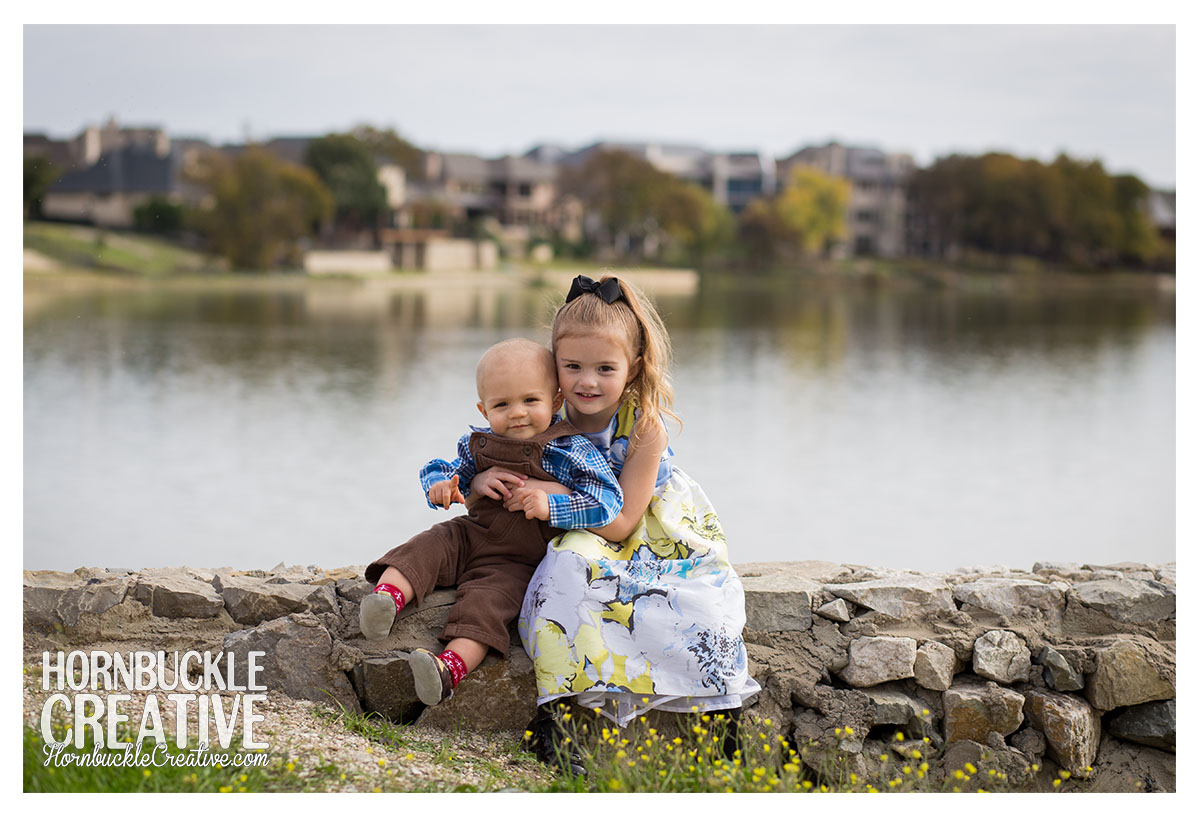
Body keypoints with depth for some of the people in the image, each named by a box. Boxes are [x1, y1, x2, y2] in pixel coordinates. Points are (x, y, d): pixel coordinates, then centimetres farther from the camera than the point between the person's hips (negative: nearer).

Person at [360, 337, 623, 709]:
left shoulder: (571, 451, -8)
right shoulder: (478, 444, 7)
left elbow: (606, 499, -15)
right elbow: (440, 469, 22)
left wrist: (552, 506, -28)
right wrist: (440, 486, -5)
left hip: (515, 561, -6)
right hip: (467, 535, 6)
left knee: (486, 600, -29)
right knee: (425, 548, -17)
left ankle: (451, 668, -47)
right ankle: (388, 595, -39)